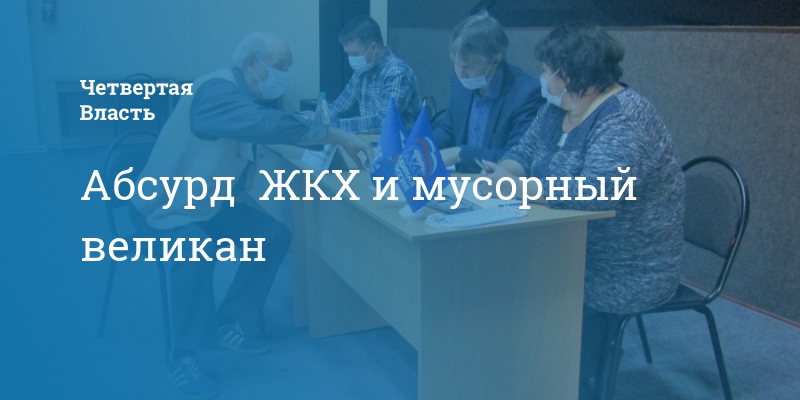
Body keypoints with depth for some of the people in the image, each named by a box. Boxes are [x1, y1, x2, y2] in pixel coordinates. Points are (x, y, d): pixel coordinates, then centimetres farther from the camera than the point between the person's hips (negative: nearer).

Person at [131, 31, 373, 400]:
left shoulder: (246, 97, 6)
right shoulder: (217, 90, -26)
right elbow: (268, 125, -40)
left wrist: (311, 128, -6)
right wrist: (339, 136, -37)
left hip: (211, 203, 9)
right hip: (165, 204, -9)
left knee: (274, 235, -4)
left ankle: (229, 323, 9)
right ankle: (183, 357, -18)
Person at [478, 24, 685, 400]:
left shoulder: (623, 119, -23)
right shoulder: (558, 108, 5)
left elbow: (597, 192, -34)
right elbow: (524, 152, 10)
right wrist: (502, 171, -14)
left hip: (625, 271, -8)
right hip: (577, 252, 8)